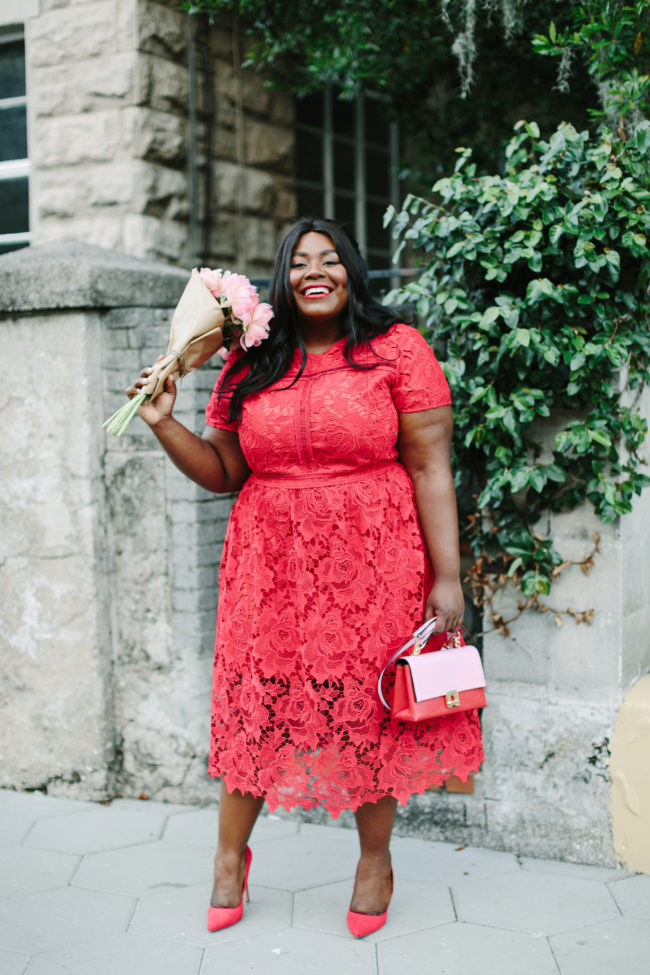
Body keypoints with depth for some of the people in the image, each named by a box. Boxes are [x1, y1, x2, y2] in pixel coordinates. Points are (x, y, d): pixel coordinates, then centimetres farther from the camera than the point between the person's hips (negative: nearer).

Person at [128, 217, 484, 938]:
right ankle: (230, 853, 27)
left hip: (372, 568, -2)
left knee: (371, 706, 5)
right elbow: (222, 473, 12)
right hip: (271, 568, 3)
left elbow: (430, 468, -4)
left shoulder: (396, 350, -1)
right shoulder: (250, 366, 8)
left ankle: (375, 858, 27)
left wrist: (447, 576, -8)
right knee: (254, 699, 5)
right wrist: (165, 424, -4)